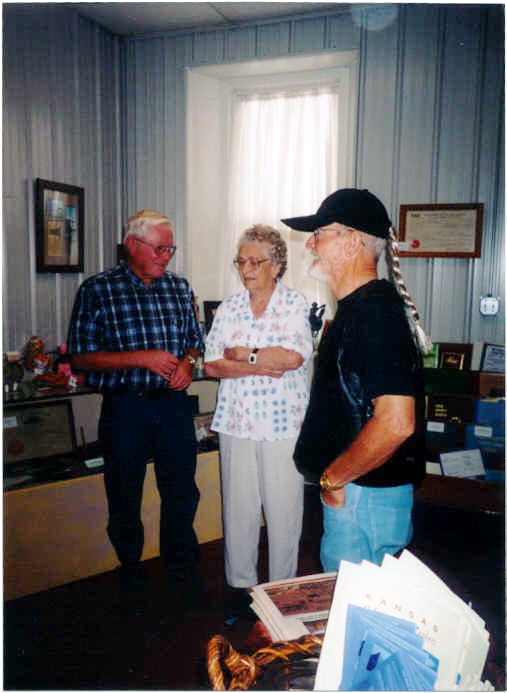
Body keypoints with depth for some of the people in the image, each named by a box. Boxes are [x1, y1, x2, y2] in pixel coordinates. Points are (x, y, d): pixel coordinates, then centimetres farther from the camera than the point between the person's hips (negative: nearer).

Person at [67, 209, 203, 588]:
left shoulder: (180, 287, 7)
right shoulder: (97, 290, -5)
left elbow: (194, 340, 17)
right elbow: (80, 357, -8)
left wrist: (187, 361, -7)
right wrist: (143, 358, -17)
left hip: (174, 403, 3)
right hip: (125, 406, -2)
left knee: (182, 492, 11)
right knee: (125, 498, 13)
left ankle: (182, 571, 34)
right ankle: (131, 574, 36)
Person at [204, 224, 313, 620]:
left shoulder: (296, 305, -1)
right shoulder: (228, 309, 9)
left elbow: (294, 357, -16)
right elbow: (211, 365, 1)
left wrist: (242, 354, -9)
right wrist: (260, 366, -13)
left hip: (283, 423, -3)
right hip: (236, 423, 3)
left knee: (283, 509, 6)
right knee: (238, 507, 9)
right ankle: (241, 584, 28)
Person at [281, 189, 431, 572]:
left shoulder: (374, 312, -22)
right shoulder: (356, 307, 12)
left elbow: (396, 422, -30)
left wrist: (332, 478, -18)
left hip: (364, 493, -10)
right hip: (353, 491, 10)